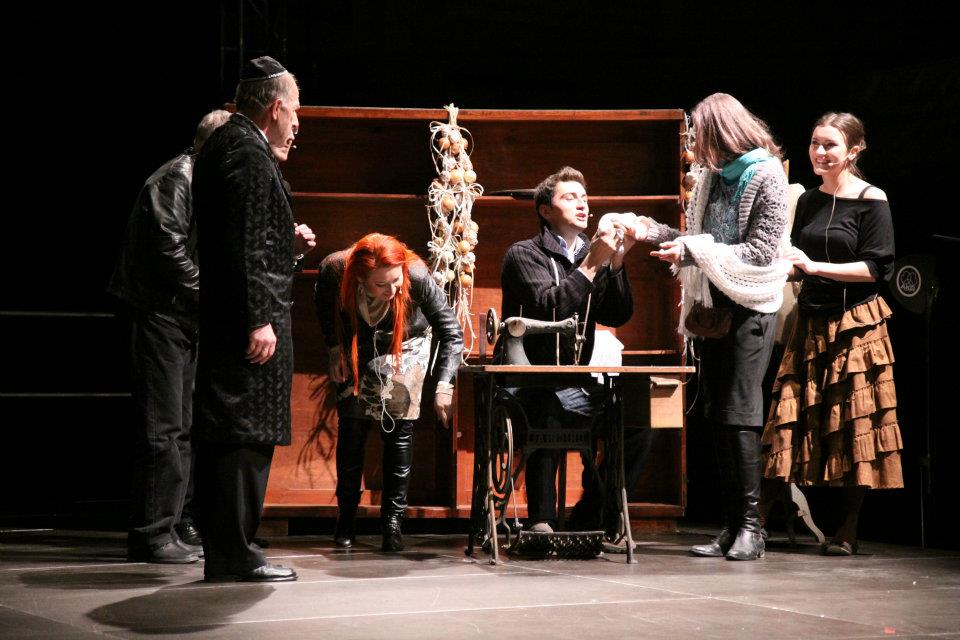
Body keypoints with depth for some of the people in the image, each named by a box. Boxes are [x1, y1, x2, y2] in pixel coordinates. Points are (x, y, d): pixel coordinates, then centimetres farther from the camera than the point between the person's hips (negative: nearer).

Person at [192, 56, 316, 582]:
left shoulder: (223, 144, 19)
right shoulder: (248, 152, -13)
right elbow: (245, 246, -20)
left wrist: (288, 242, 19)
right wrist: (259, 319, -22)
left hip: (225, 317, 11)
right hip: (247, 319, -11)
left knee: (223, 436, 12)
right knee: (246, 434, -7)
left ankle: (224, 549, 19)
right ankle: (234, 554, -3)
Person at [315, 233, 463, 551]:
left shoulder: (417, 276, -37)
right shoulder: (334, 270, -33)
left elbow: (450, 331, -27)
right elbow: (325, 306, -6)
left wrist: (444, 385, -34)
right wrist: (335, 350, -5)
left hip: (407, 343, -1)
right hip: (357, 344, 1)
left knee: (399, 426, -8)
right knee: (352, 423, -2)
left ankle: (393, 519, 0)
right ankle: (346, 518, 10)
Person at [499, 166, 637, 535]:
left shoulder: (596, 257, 18)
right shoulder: (524, 255, 2)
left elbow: (619, 317, 6)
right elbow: (550, 307, -16)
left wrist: (616, 262, -5)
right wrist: (592, 263, -16)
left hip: (576, 384, 5)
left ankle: (589, 517, -5)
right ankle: (541, 520, -25)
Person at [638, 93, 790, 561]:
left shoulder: (766, 176, -8)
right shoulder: (712, 176, 13)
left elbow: (760, 252, -15)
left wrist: (693, 250, -16)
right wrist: (659, 233, 7)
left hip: (749, 309, -7)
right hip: (712, 307, 7)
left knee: (739, 415, -10)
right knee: (717, 417, 6)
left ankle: (750, 526, -3)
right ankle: (732, 526, 11)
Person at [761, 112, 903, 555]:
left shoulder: (871, 200, -5)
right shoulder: (808, 201, 12)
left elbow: (877, 268, -12)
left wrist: (815, 266, -17)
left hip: (856, 327, -5)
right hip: (812, 323, 5)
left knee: (853, 423, -1)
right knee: (799, 418, -2)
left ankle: (848, 529, 6)